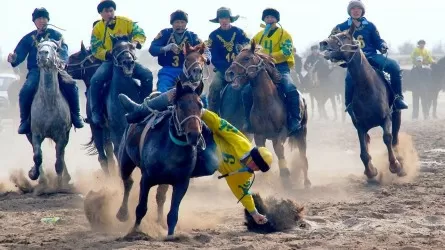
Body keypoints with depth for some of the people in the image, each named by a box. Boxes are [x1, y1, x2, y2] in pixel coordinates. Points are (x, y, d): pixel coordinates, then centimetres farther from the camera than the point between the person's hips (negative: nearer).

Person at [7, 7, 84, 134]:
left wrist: (62, 62, -28)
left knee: (71, 85, -28)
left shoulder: (55, 35, 12)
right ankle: (25, 121, -10)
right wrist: (14, 59, -19)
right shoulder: (28, 38, 16)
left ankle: (76, 115, -9)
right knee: (25, 91, -28)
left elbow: (63, 49, -5)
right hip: (36, 70, 1)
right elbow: (20, 54, 8)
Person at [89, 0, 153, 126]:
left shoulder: (125, 22, 3)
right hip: (109, 61, -1)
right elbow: (96, 50, -3)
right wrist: (108, 53, -23)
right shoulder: (97, 29, 2)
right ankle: (96, 112, -15)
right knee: (96, 80, -29)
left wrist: (135, 42, -25)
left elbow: (140, 33, -3)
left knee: (147, 75, -23)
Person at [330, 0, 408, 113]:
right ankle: (349, 105, -15)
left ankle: (398, 97, -13)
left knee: (394, 66, -22)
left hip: (372, 56, 3)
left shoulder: (370, 26, 11)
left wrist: (383, 46, -9)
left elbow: (378, 41, 14)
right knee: (350, 77, -37)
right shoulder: (342, 27, 6)